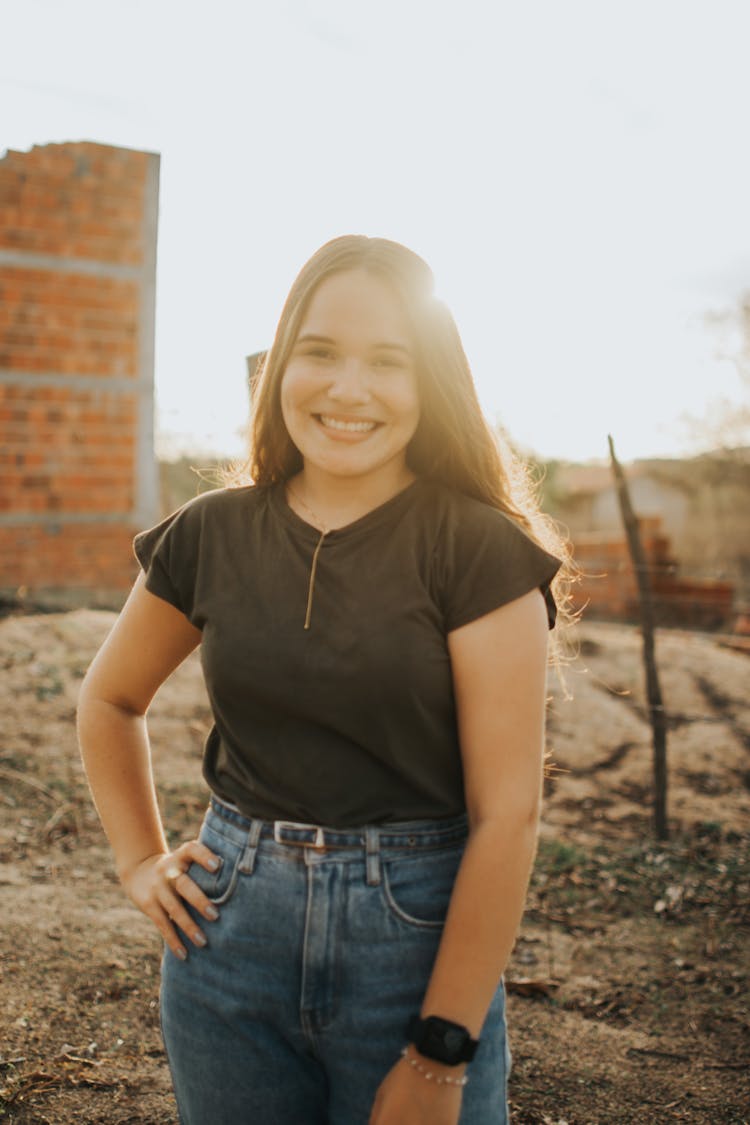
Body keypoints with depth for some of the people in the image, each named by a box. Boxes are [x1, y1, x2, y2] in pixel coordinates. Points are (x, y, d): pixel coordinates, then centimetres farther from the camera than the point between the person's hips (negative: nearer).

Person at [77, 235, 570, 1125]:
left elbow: (506, 813, -15)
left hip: (420, 939, -3)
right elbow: (108, 699, 15)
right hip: (230, 937, 3)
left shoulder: (480, 548, -12)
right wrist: (139, 859, 7)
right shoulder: (212, 534, -2)